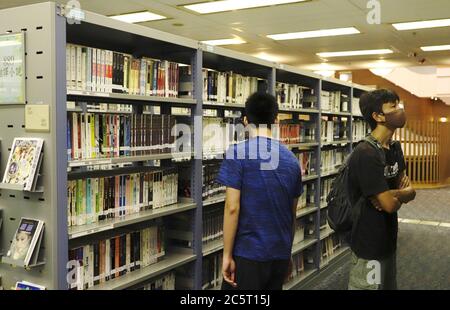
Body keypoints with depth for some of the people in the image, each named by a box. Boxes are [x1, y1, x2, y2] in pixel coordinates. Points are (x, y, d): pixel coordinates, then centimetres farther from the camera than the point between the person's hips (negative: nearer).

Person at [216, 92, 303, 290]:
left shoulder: (237, 154, -11)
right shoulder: (291, 159, 6)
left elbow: (232, 208, -16)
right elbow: (292, 213, 13)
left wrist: (227, 255, -10)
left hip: (248, 254, -5)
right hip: (281, 254, 5)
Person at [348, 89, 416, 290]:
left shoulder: (395, 147, 5)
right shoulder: (366, 154, -24)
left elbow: (407, 188, 6)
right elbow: (390, 204, -26)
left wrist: (392, 195, -16)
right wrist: (402, 194, -4)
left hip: (388, 239, 9)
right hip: (369, 243, -9)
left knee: (390, 286, 22)